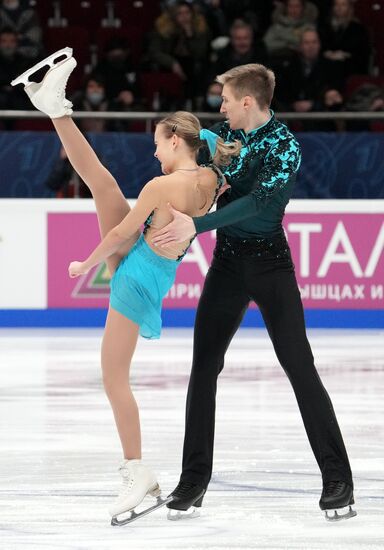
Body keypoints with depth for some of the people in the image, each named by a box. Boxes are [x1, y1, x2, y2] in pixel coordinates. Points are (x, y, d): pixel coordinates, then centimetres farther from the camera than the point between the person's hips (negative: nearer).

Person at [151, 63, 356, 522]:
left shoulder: (284, 148, -16)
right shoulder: (227, 132, 3)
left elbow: (256, 201, -28)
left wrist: (196, 225, -35)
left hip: (269, 264, -6)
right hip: (227, 262, 6)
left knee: (299, 367, -7)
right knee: (204, 366, 2)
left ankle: (337, 478, -4)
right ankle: (194, 479, 9)